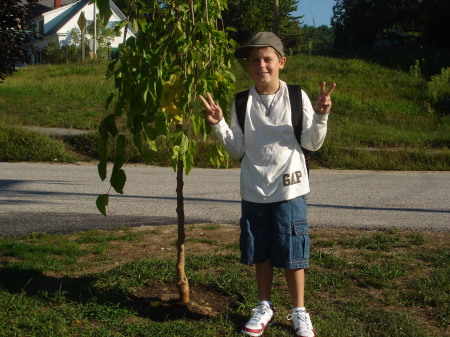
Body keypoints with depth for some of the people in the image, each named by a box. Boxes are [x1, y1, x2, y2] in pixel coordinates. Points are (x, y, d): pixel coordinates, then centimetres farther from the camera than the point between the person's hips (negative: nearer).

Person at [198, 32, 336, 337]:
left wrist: (320, 116, -19)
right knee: (260, 253, 14)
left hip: (290, 189, -2)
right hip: (254, 191, 3)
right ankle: (265, 308, 33)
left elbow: (312, 143, -3)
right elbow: (237, 149, 2)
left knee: (292, 254, 4)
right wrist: (219, 125, -11)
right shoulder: (242, 102, 2)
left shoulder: (297, 97, -4)